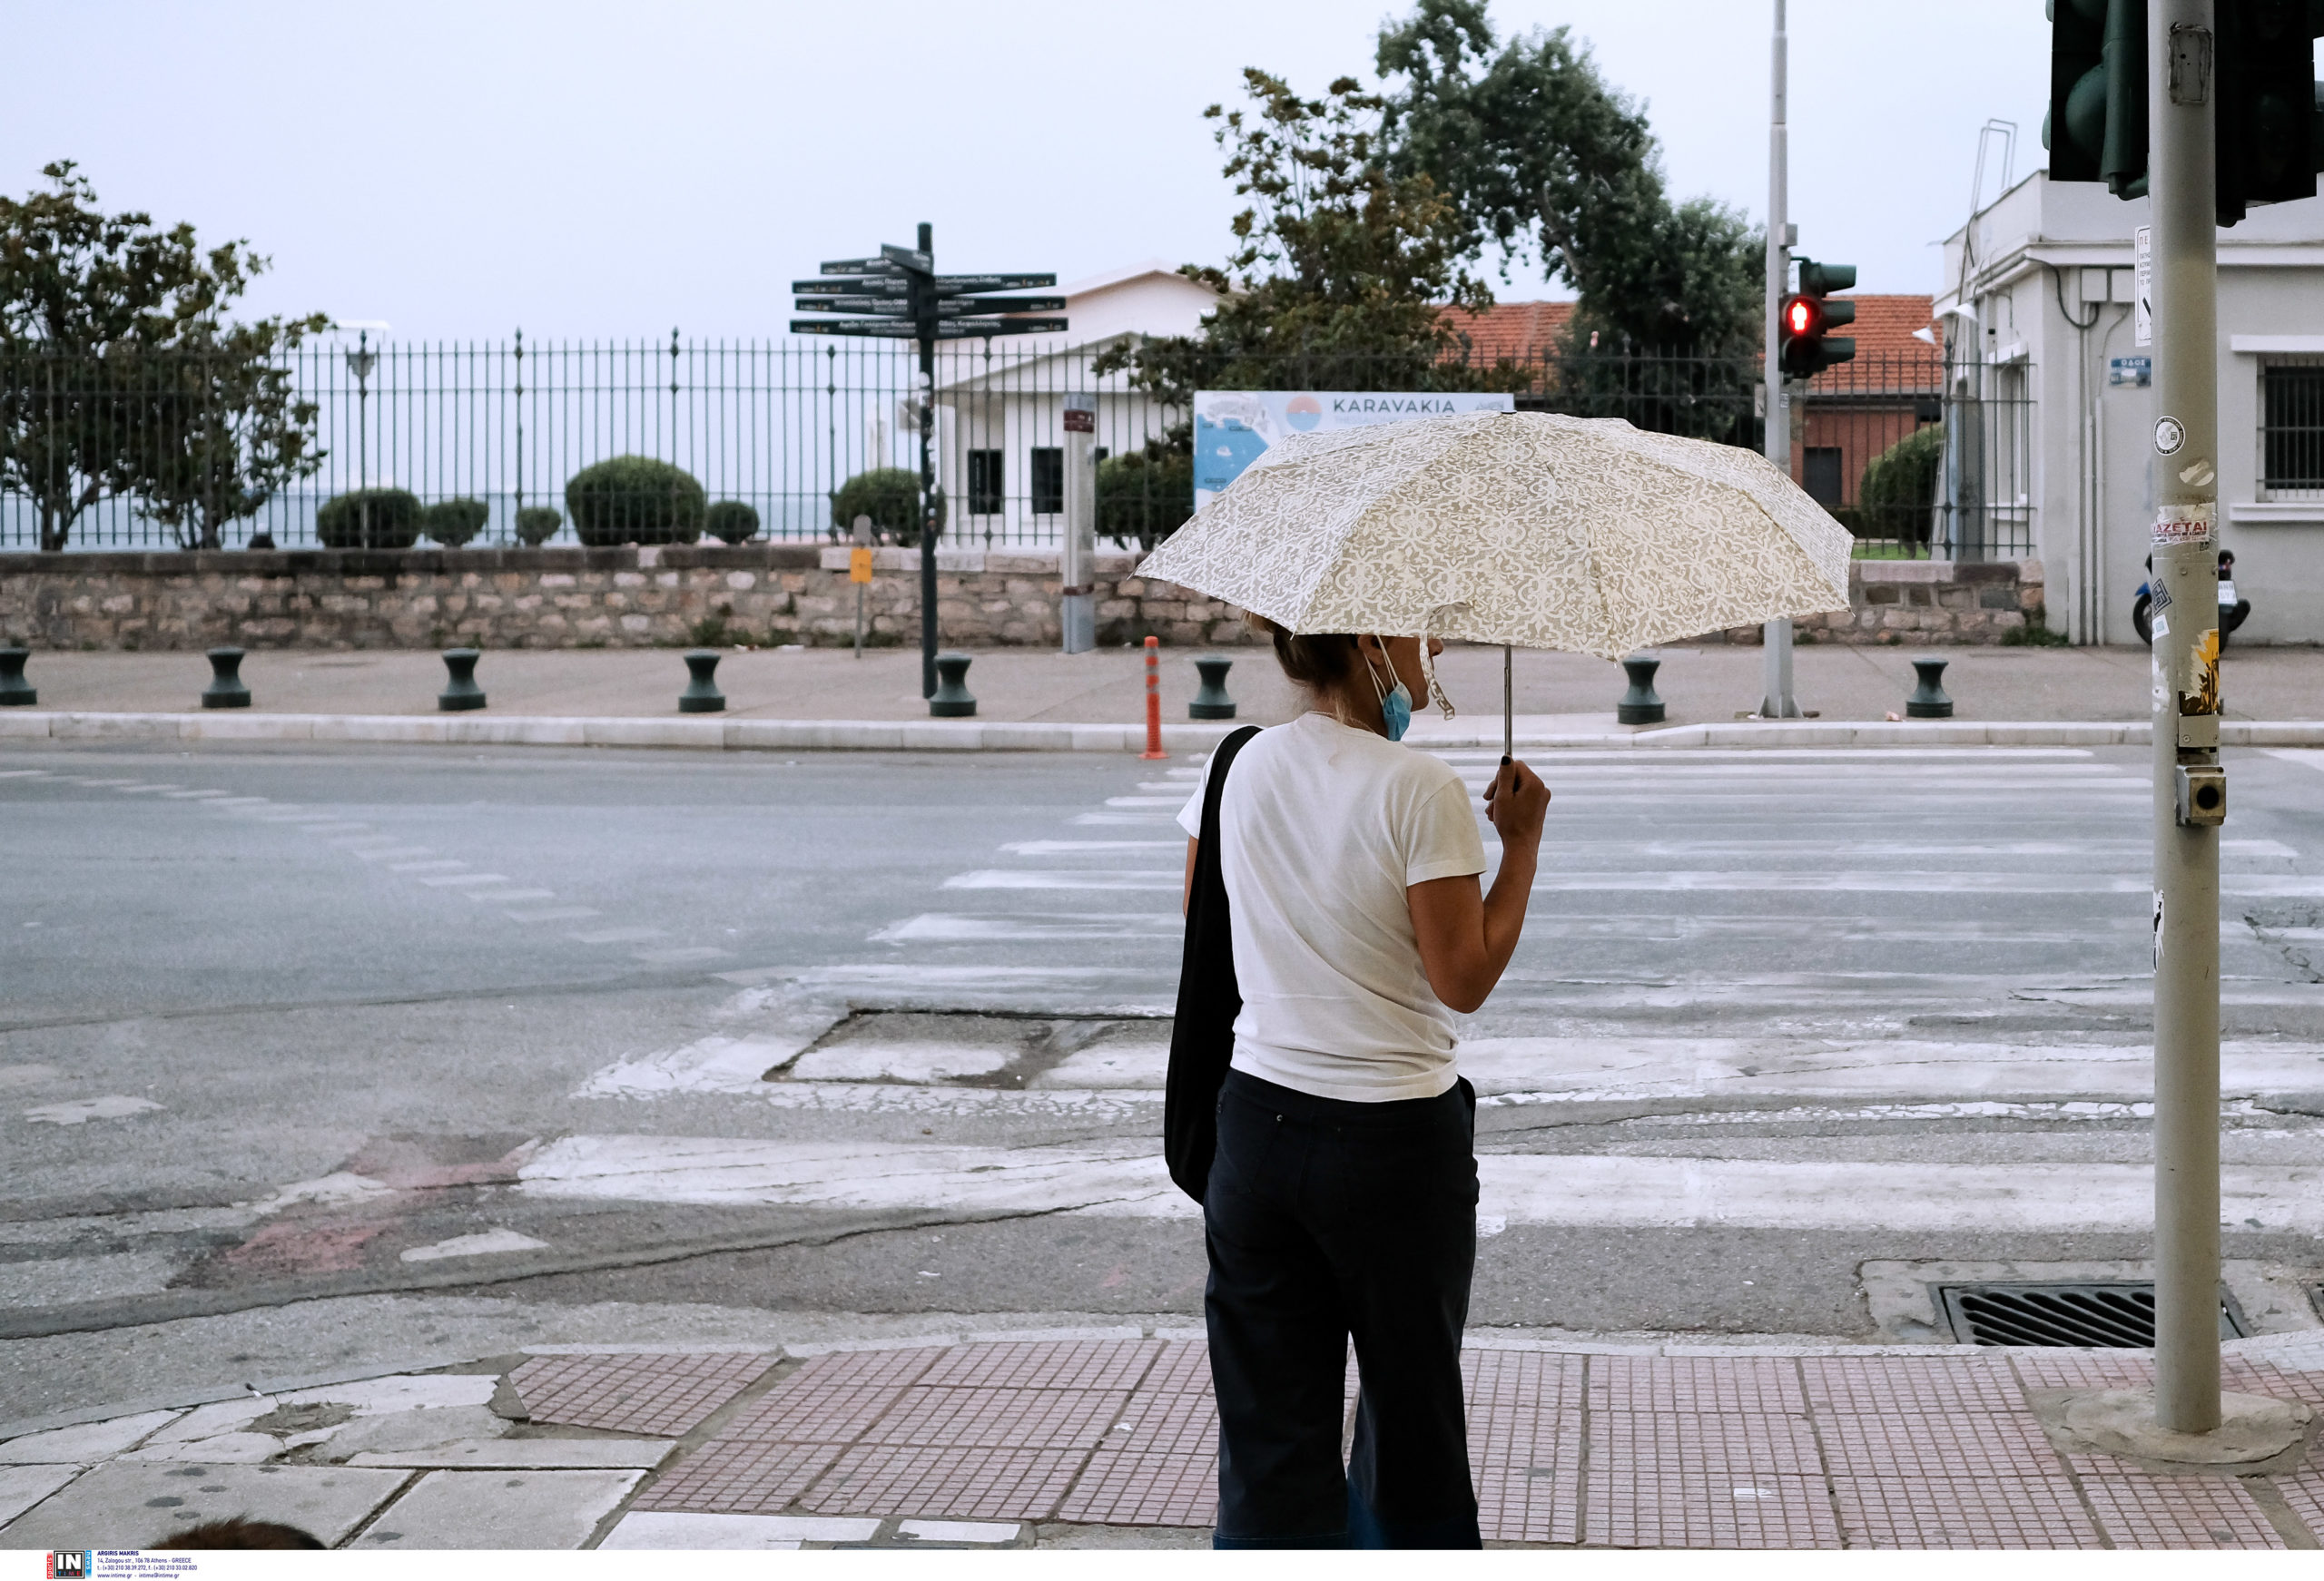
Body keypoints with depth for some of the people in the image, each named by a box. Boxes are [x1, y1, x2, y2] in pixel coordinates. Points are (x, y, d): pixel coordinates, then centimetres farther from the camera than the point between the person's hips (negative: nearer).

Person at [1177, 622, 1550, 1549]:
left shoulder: (1241, 768, 2)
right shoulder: (1419, 789, -15)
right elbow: (1464, 978, -13)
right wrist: (1522, 840, -4)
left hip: (1257, 1125, 5)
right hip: (1395, 1140, -4)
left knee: (1270, 1421, 8)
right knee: (1411, 1406, 14)